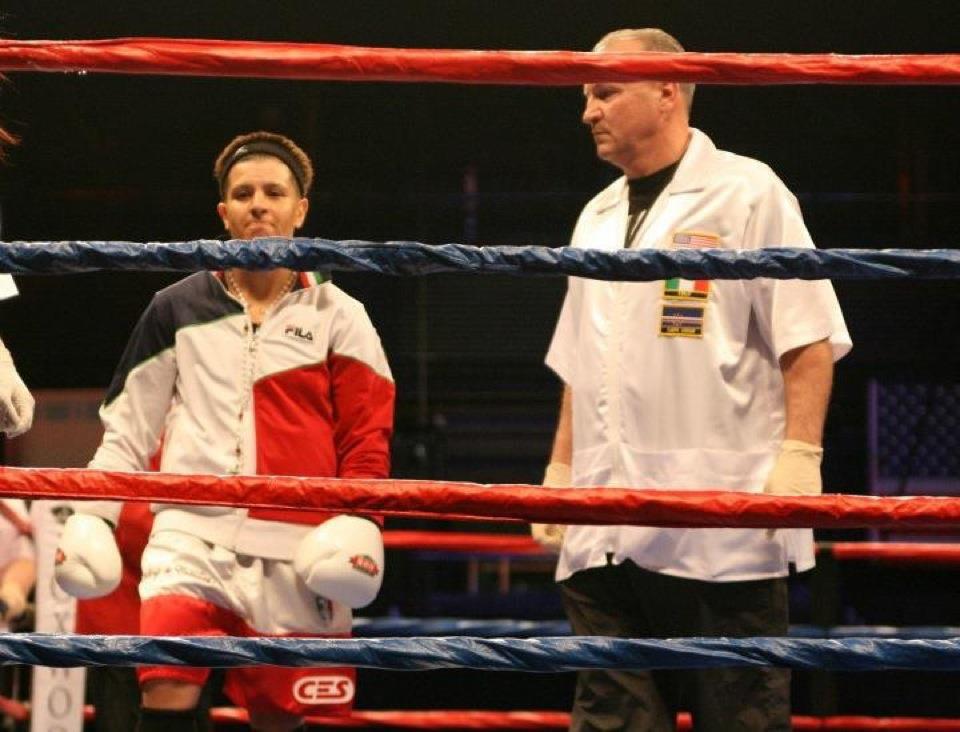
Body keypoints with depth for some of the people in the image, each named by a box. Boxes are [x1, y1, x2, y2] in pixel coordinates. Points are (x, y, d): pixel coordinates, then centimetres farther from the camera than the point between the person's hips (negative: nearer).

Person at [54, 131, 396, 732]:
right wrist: (92, 515, 7)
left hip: (300, 553, 0)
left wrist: (360, 521, -10)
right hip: (191, 537, 0)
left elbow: (369, 434, 5)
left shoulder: (337, 317, 9)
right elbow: (128, 425, 16)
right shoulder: (177, 310, 12)